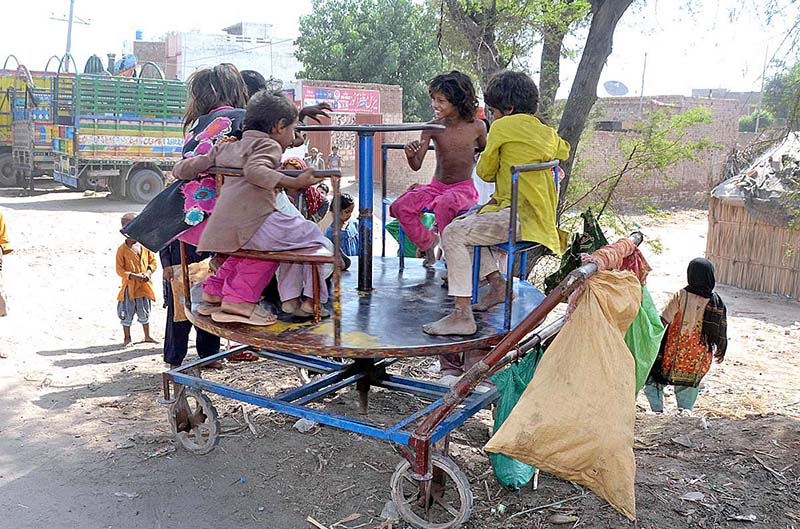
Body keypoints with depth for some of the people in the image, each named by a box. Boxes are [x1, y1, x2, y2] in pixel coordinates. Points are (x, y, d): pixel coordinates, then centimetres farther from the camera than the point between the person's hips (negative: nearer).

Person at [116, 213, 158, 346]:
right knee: (127, 313, 4)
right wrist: (133, 276, -20)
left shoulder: (145, 246, 2)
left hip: (144, 285, 3)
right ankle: (127, 338, 17)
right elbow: (119, 270, -9)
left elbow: (153, 261, 8)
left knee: (144, 312, 14)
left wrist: (148, 272, -10)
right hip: (129, 286, -3)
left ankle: (147, 336, 27)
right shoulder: (122, 250, -9)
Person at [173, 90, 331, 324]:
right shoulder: (268, 145, 4)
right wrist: (293, 183, -24)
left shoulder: (225, 148, 26)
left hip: (220, 231, 8)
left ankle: (215, 291, 36)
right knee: (311, 235, 5)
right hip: (253, 224, -8)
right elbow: (255, 170, -18)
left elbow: (182, 169, 25)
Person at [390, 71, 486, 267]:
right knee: (400, 207, -18)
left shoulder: (477, 127, -4)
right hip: (436, 186, 3)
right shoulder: (432, 128, -3)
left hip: (464, 188, -3)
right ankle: (427, 240, 9)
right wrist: (410, 155, -26)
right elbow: (416, 165, -7)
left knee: (445, 203, -38)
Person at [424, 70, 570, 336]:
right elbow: (563, 151, 39)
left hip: (520, 217, -10)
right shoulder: (547, 132, 17)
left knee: (453, 234, -18)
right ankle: (497, 284, 16)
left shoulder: (503, 127, -5)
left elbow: (485, 172, 2)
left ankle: (462, 316, -22)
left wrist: (484, 157, 24)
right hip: (541, 216, 10)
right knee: (463, 223, 19)